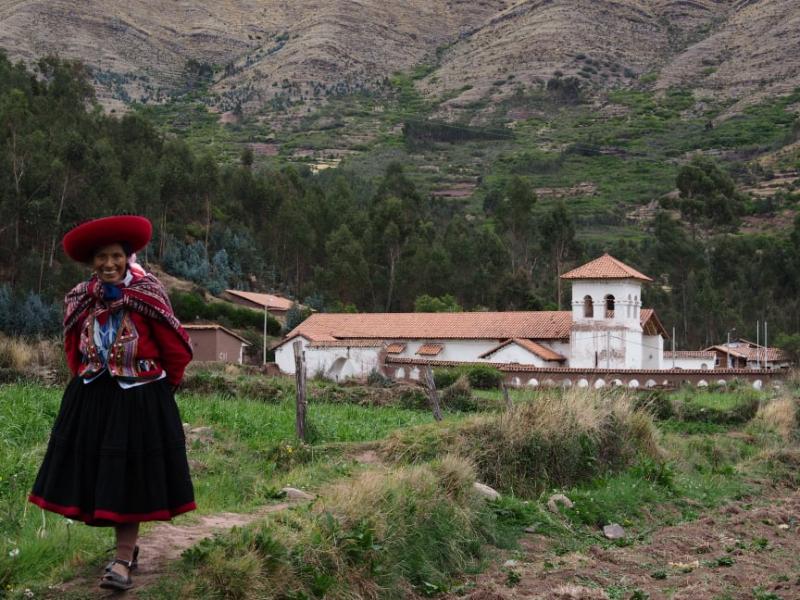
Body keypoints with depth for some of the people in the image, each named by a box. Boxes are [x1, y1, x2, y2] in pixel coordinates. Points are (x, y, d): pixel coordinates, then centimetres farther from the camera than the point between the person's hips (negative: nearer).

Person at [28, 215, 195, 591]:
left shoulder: (148, 295, -14)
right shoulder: (80, 299, 1)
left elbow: (177, 351, -6)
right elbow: (74, 350, 18)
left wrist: (161, 388, 6)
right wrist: (88, 380, 16)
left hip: (139, 400, -5)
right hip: (92, 398, 5)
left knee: (129, 475, -3)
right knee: (99, 473, 9)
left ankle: (123, 561, 4)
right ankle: (129, 548, 26)